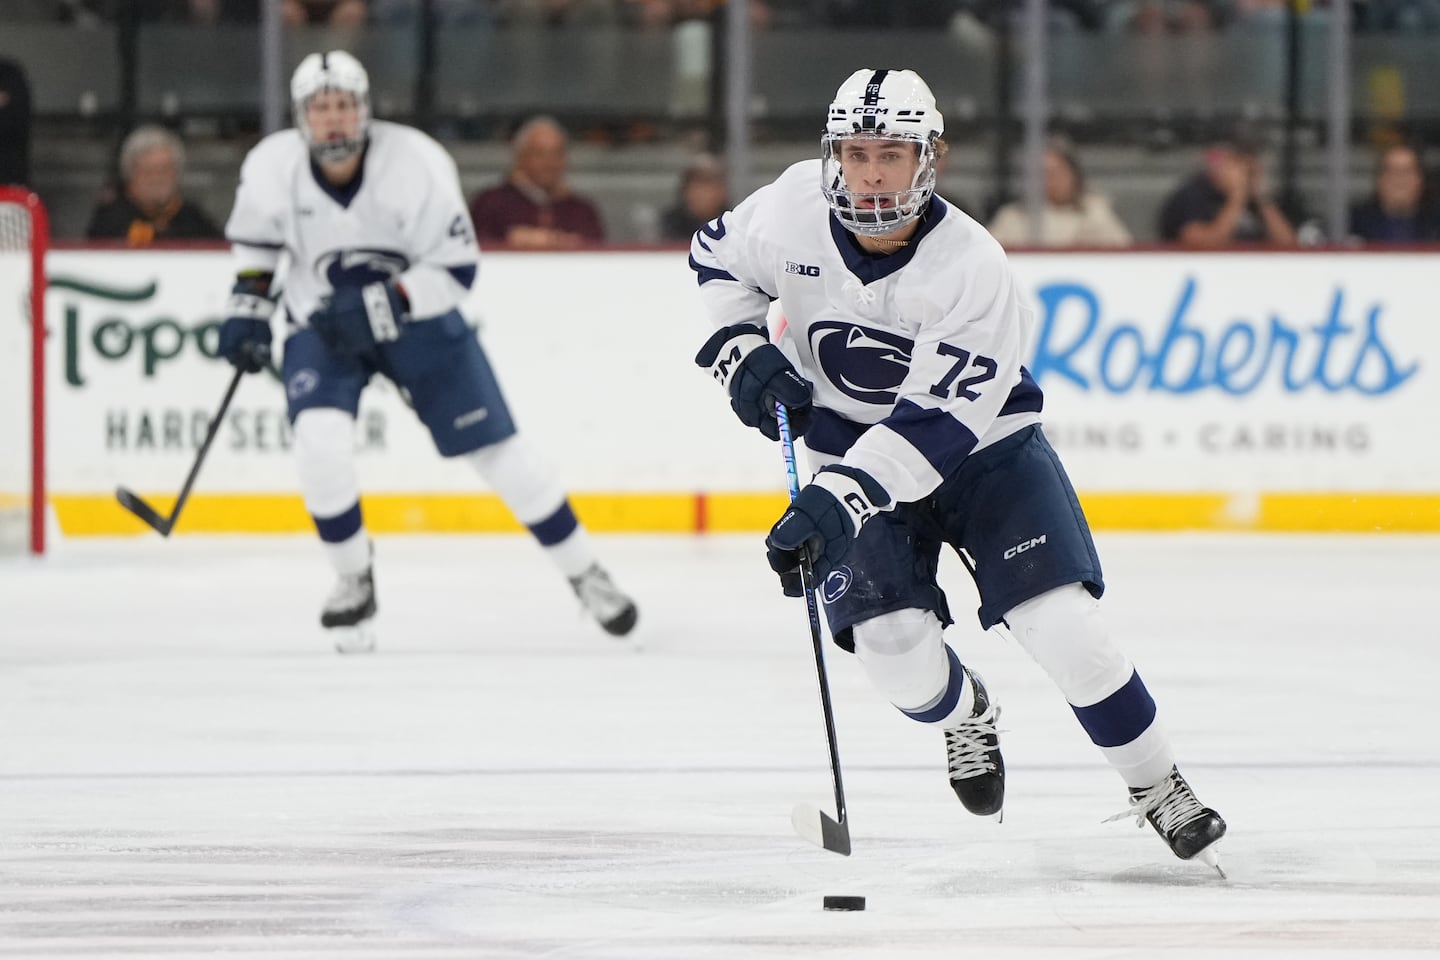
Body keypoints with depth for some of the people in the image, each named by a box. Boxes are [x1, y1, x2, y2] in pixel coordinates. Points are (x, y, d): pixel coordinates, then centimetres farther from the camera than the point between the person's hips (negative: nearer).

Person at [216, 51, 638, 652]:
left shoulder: (417, 164, -26)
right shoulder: (272, 167, -17)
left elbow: (456, 270, -23)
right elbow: (254, 236, 7)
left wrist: (380, 307, -33)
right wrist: (248, 303, -1)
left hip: (418, 315, -1)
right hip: (321, 326, 1)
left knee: (495, 447, 0)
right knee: (320, 439, -24)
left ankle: (584, 573, 16)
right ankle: (353, 584, -2)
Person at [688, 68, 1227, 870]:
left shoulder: (972, 269, -29)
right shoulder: (793, 210, -17)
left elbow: (936, 425, -33)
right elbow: (718, 258, 7)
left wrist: (835, 503, -42)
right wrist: (742, 352, -8)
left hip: (981, 441, -3)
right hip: (855, 453, 3)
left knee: (1059, 619, -17)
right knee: (888, 636, -16)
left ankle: (1157, 784, 3)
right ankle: (964, 714, 21)